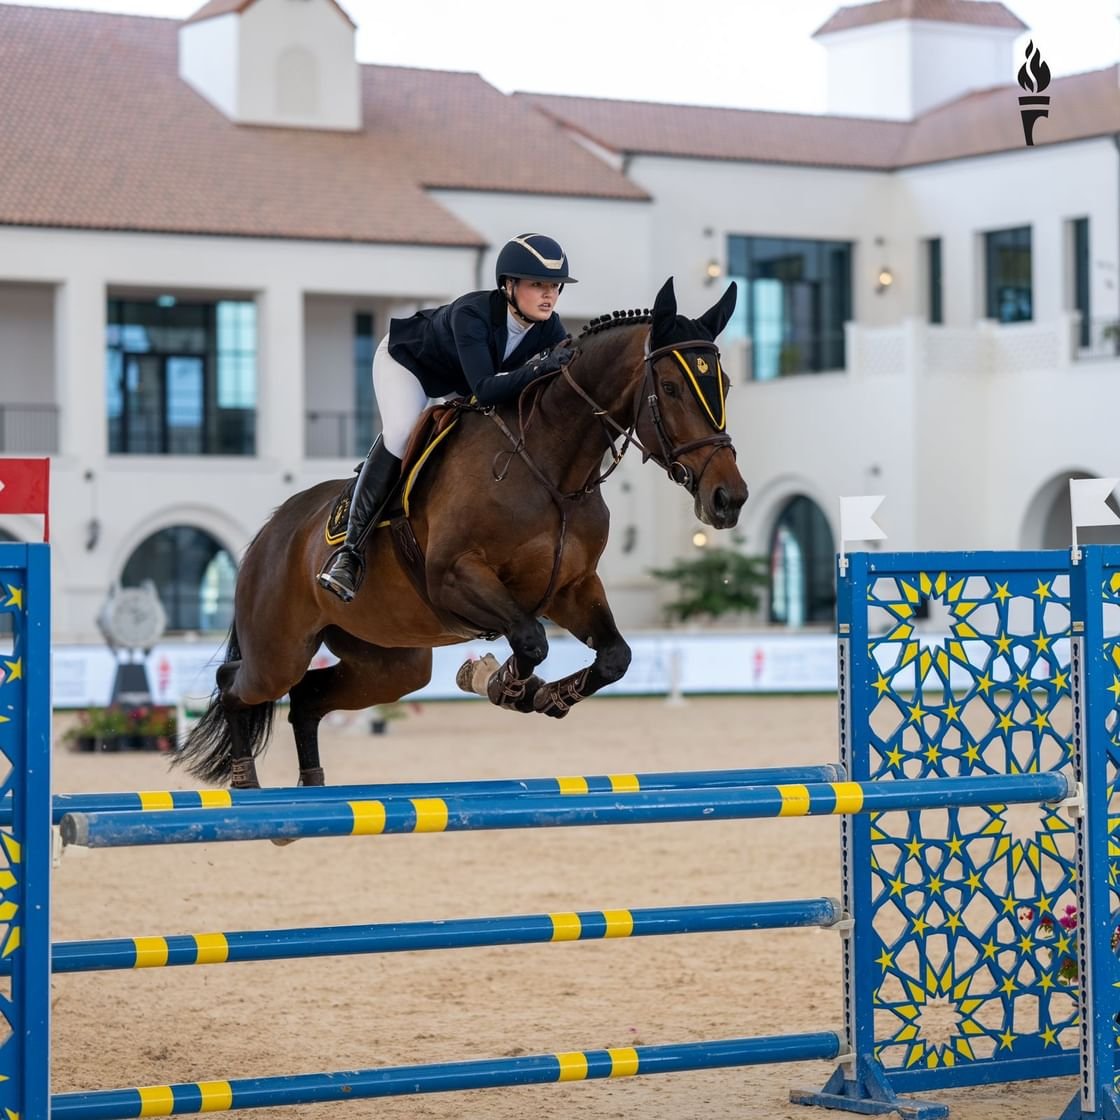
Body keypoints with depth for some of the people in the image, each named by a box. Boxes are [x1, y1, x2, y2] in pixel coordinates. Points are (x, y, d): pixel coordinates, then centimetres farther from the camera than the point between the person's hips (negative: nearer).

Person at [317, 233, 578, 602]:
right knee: (401, 433, -29)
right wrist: (538, 367, -64)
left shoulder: (549, 328, -26)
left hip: (458, 382, 7)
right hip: (405, 360, -7)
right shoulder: (471, 314, -43)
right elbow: (484, 391, -52)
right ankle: (350, 549, -28)